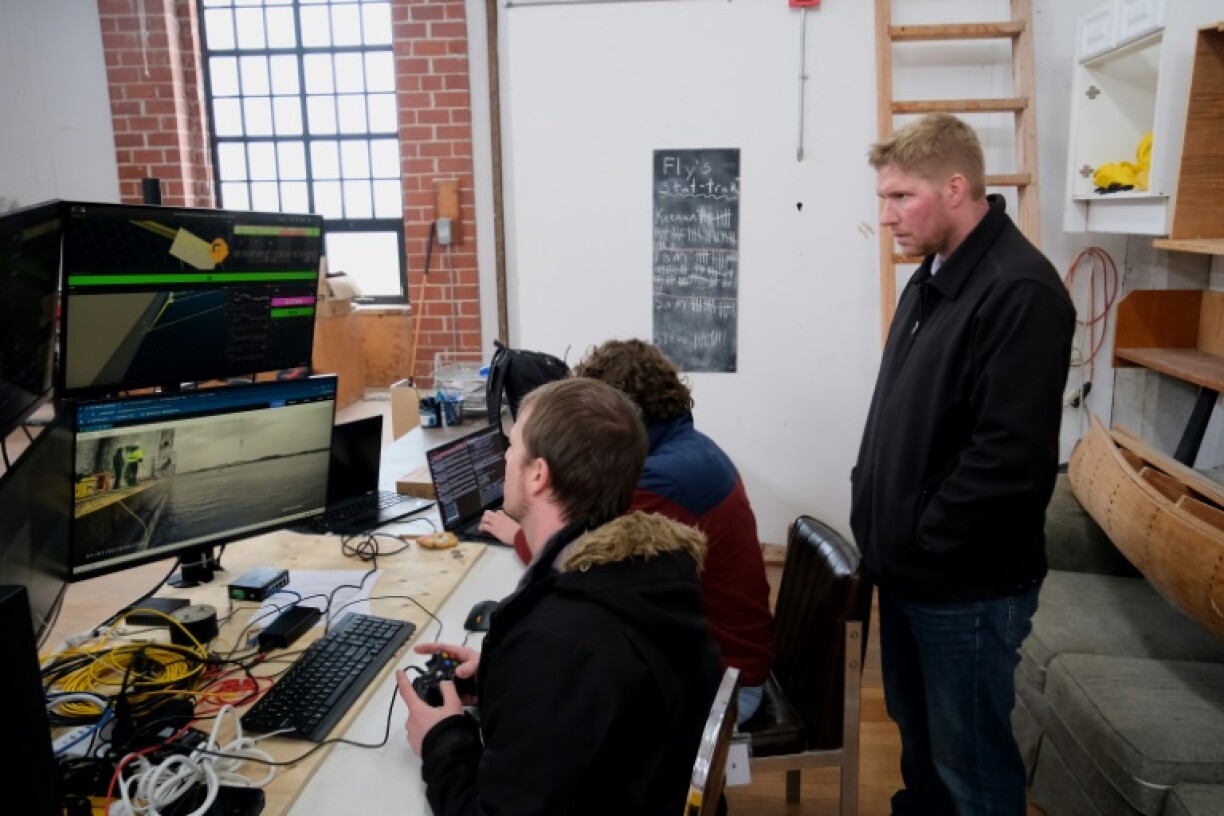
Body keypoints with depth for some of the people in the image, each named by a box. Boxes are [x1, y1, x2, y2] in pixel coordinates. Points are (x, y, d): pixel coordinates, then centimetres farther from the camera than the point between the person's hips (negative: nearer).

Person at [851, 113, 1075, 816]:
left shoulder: (1020, 292, -20)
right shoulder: (933, 278, 10)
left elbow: (1011, 457, -26)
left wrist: (919, 540, -17)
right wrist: (874, 511, 8)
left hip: (967, 584, -9)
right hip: (907, 571, 9)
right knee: (918, 736, 24)